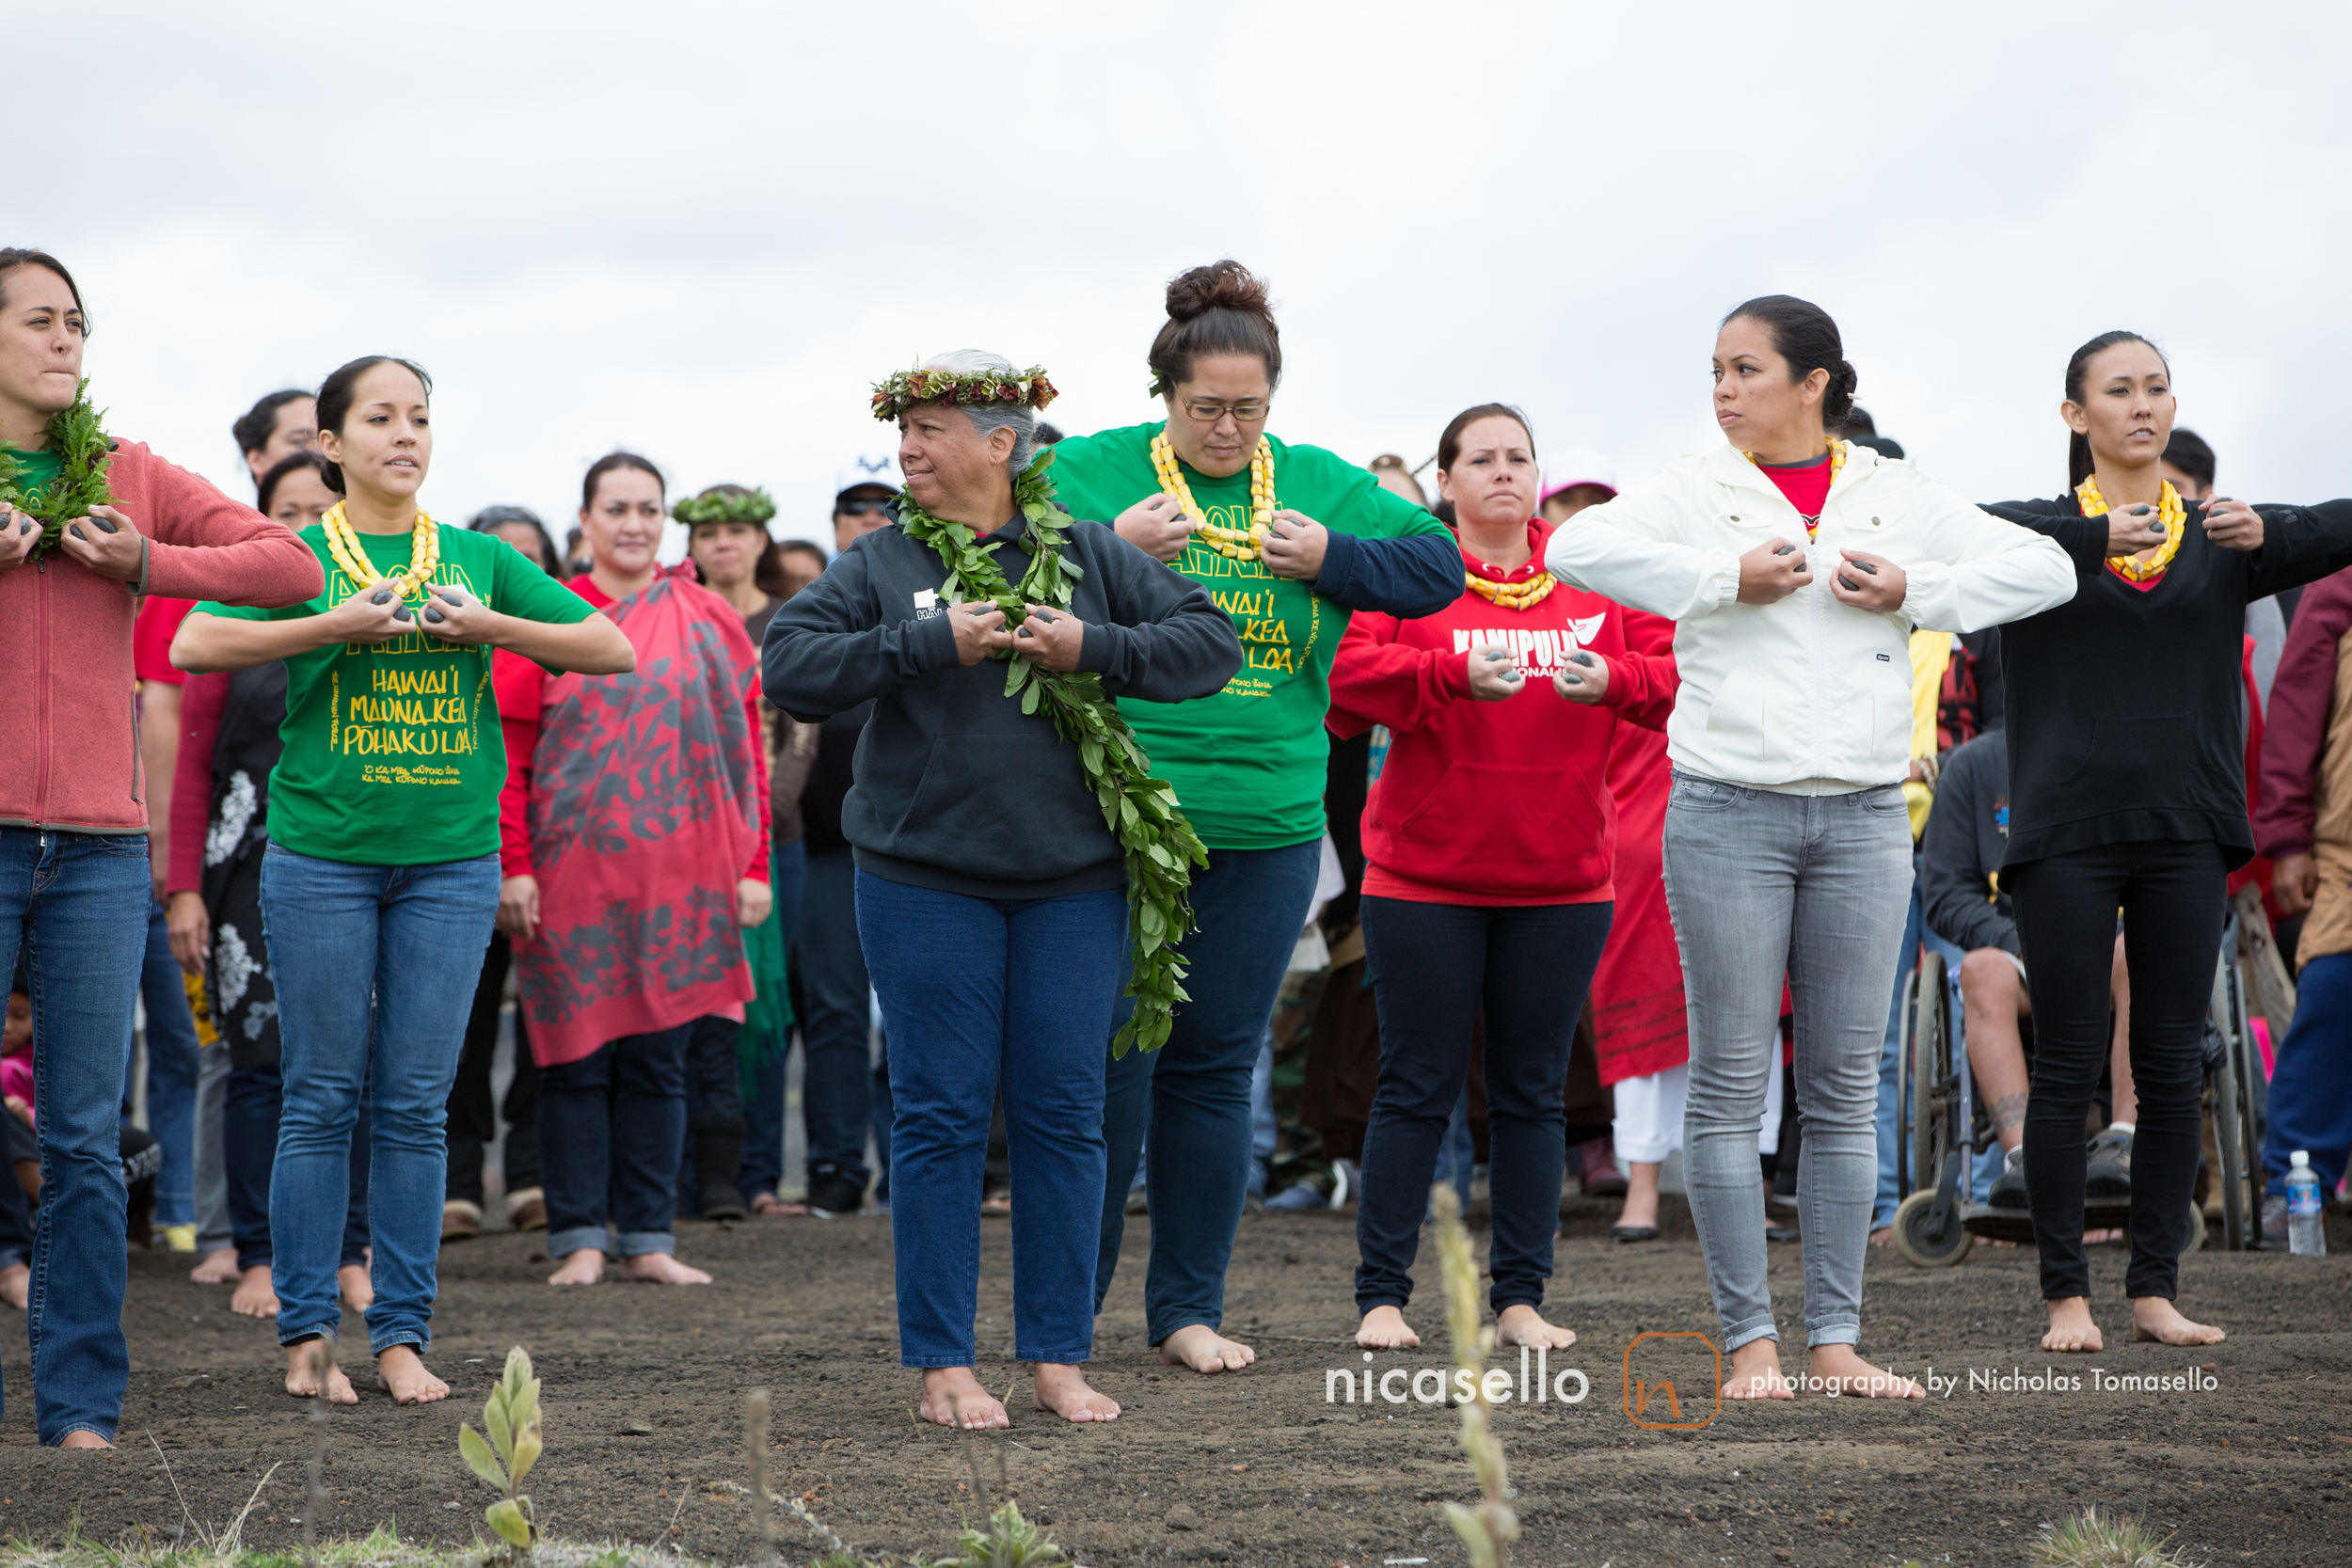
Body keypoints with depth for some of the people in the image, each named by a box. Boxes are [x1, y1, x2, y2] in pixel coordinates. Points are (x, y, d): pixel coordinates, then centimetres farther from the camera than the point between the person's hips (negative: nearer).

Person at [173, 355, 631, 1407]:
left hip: (451, 857, 2)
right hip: (321, 854, -2)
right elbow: (193, 646, -11)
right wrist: (335, 626, -18)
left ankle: (402, 1333, 7)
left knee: (417, 1105, 3)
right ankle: (306, 1334, 6)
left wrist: (493, 627, -7)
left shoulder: (477, 559, 10)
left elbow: (613, 650, 8)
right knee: (320, 1100, 0)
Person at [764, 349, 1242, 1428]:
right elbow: (789, 668, -10)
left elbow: (1212, 642, 2)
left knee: (1063, 1115, 4)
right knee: (940, 1116, 0)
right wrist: (929, 644, -17)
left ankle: (1058, 1358, 13)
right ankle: (943, 1366, 7)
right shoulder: (880, 563, 2)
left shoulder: (1087, 554, 4)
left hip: (1073, 881, 1)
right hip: (925, 881, -1)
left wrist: (1096, 649, -13)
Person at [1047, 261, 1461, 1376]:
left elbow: (1439, 565, 6)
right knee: (1112, 1060, -4)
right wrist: (1111, 552, -19)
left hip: (1266, 826, 3)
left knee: (1215, 1067, 9)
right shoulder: (1091, 472, 0)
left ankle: (1188, 1306, 17)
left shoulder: (1321, 485, 9)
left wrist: (1329, 556, -8)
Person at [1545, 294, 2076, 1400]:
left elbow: (2045, 570, 6)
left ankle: (1836, 1340, 10)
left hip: (1863, 817, 2)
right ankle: (1750, 1340, 4)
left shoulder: (1897, 497, 9)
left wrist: (1917, 592, -7)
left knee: (1845, 1089, 5)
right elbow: (1576, 549, -13)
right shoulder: (1698, 490, 3)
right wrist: (1727, 580, -15)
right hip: (1729, 813, -2)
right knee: (1729, 1086, -2)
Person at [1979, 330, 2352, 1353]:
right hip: (2066, 833, -2)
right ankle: (2065, 1294, 3)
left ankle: (2155, 1288, 10)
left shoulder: (2220, 539, 10)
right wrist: (2097, 539, -29)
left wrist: (2269, 534, -22)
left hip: (2183, 834, 3)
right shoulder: (2044, 532, 4)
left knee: (2174, 1067, 4)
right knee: (2068, 1067, -2)